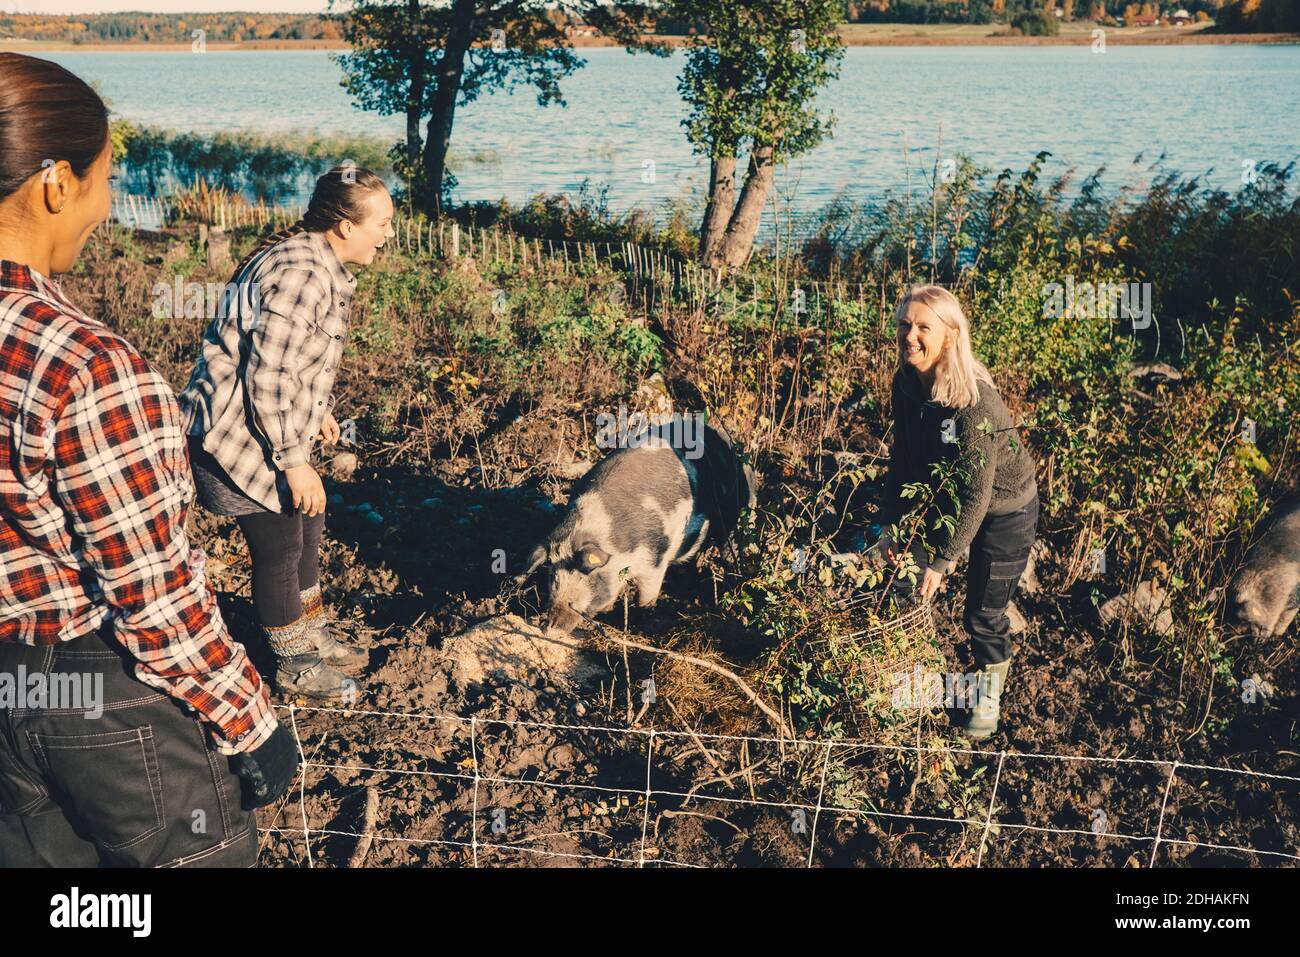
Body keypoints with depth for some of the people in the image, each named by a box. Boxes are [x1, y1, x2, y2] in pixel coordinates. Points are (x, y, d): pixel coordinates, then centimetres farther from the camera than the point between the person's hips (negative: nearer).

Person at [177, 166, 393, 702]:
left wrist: (319, 410, 27)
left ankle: (311, 638, 37)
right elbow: (269, 379, -27)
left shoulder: (322, 265, 5)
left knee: (306, 526, 20)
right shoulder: (299, 274, -27)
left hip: (273, 426, 10)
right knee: (279, 549, 2)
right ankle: (295, 669, 20)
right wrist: (294, 462, -23)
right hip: (238, 432, -10)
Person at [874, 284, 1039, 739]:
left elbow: (975, 491, -30)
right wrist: (889, 523, -2)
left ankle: (989, 689, 33)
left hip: (1003, 510, -6)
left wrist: (943, 560, -25)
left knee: (984, 612, 6)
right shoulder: (906, 384, -13)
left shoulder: (976, 401, -34)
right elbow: (902, 458, 0)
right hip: (945, 501, 6)